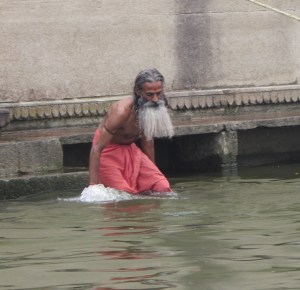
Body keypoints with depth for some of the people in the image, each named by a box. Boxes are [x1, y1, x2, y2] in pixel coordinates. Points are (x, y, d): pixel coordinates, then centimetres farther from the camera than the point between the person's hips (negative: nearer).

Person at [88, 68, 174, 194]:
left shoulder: (154, 107, -10)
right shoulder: (122, 111, -32)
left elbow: (147, 142, 9)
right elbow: (97, 148, -28)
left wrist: (153, 173, 16)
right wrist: (93, 184, -31)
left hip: (130, 149, 7)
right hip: (108, 151, -7)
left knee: (163, 188, -8)